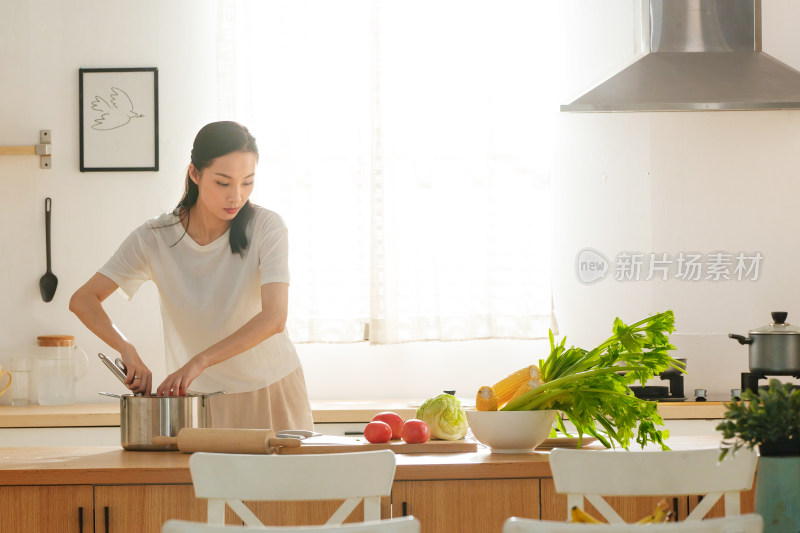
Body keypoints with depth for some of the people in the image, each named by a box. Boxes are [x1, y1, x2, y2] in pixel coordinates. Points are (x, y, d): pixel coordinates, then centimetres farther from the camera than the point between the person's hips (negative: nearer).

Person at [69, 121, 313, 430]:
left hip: (272, 395, 0)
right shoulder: (155, 238, -10)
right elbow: (83, 300, -11)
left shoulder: (266, 228, -13)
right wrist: (126, 349, -29)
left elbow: (274, 318, -24)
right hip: (201, 397, 1)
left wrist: (199, 361, -35)